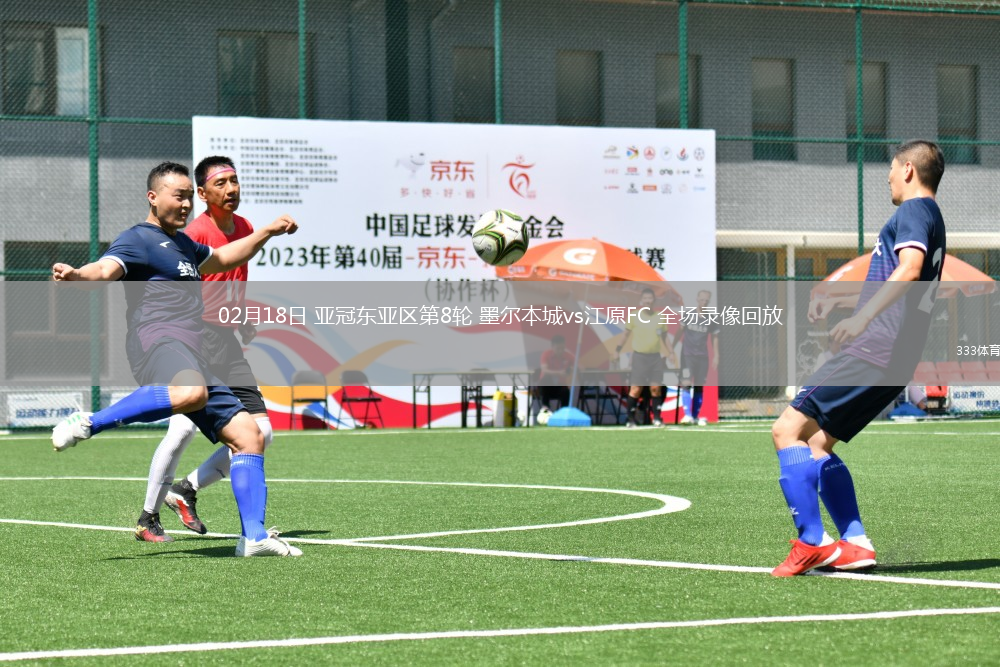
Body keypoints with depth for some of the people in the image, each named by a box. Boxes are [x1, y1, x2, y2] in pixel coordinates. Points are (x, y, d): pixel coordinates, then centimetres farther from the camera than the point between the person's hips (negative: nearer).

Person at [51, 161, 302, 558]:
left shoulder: (182, 244, 30)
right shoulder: (138, 240, 2)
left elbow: (223, 258, 51)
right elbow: (107, 268, -18)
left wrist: (267, 232, 50)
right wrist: (78, 274, -40)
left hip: (192, 358, 9)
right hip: (156, 340, -9)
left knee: (247, 434, 1)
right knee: (190, 392, -43)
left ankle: (254, 537, 1)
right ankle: (87, 425, -33)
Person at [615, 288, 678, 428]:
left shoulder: (659, 318, 8)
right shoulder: (634, 316, 0)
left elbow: (665, 336, 17)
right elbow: (626, 334, 6)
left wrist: (671, 353, 11)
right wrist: (618, 350, -1)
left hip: (655, 356, 3)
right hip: (639, 356, -3)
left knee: (656, 387, -2)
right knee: (636, 389, -6)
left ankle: (657, 418, 7)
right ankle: (630, 420, -1)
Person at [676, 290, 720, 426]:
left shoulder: (712, 319, 3)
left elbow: (714, 338, 9)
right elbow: (680, 332, 6)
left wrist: (716, 356, 2)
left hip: (702, 356, 2)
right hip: (687, 354, -2)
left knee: (699, 386, 4)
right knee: (687, 384, -14)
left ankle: (696, 416, 12)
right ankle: (687, 415, -19)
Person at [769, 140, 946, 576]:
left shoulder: (914, 211, -5)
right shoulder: (929, 218, 26)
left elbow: (909, 268, -26)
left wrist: (862, 318, -35)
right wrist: (842, 302, 41)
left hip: (874, 351, -10)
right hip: (894, 361, 10)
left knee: (788, 429, -12)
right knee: (818, 446, 16)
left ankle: (811, 543, -19)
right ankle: (855, 544, 8)